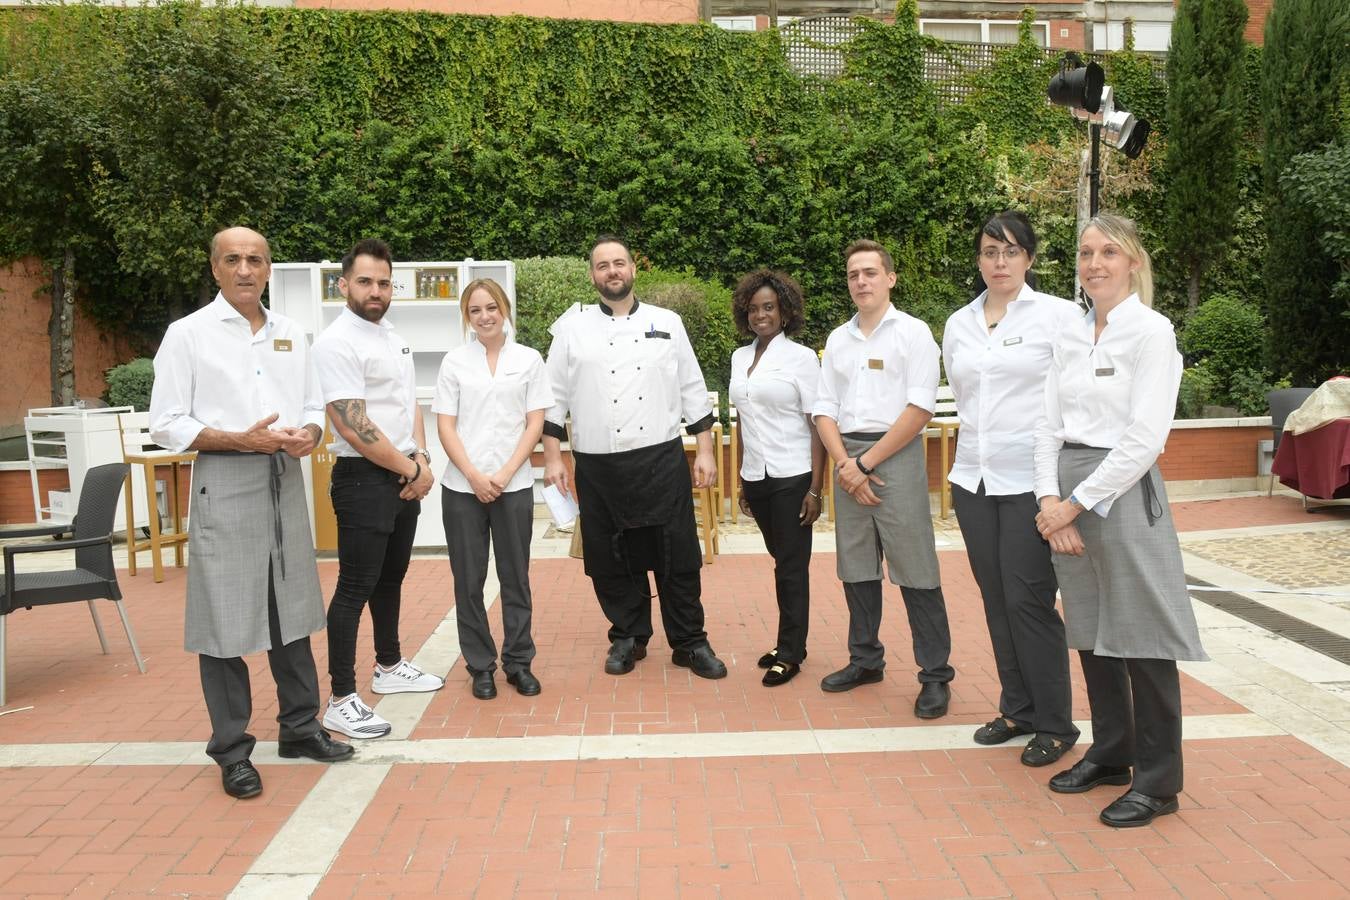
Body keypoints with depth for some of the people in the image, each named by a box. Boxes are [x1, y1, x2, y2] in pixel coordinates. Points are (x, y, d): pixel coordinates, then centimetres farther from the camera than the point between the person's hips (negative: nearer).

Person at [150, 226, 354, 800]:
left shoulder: (292, 335, 12)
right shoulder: (188, 334, -2)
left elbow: (313, 407, 16)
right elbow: (166, 425, -6)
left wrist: (308, 434, -7)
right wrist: (243, 439, -18)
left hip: (286, 482, 5)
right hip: (225, 487, -4)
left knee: (293, 612, 12)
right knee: (225, 620, 0)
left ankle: (300, 727, 26)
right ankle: (232, 750, 13)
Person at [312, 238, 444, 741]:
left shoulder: (392, 339, 13)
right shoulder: (337, 343, -14)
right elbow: (353, 426, -20)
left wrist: (421, 460, 1)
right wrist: (411, 470, -13)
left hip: (406, 477, 9)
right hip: (364, 478, -8)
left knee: (391, 577, 19)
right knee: (356, 586, -4)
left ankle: (389, 667, 34)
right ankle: (341, 700, 3)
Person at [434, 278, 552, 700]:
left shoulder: (528, 359, 3)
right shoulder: (454, 362, 4)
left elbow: (535, 424, 1)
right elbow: (446, 426, 1)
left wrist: (505, 474, -9)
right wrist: (474, 476, -11)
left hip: (514, 485, 0)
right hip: (462, 486, 1)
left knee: (515, 576, 7)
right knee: (469, 579, 6)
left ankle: (519, 661, 20)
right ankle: (480, 665, 19)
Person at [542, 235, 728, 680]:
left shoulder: (666, 323, 7)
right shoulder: (571, 328, 6)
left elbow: (693, 391, 8)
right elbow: (554, 397, 6)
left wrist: (705, 451, 4)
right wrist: (552, 458, 0)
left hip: (662, 460, 0)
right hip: (599, 467, 0)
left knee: (678, 557, 3)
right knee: (613, 560, 8)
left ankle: (690, 642, 18)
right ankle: (628, 638, 27)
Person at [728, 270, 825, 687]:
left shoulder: (801, 357, -6)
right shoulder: (740, 357, 10)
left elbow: (818, 426, -8)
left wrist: (816, 488, -13)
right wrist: (742, 481, 13)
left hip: (792, 476, -5)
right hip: (756, 477, 5)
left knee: (792, 566, 2)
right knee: (781, 560, 13)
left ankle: (790, 654, 13)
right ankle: (788, 644, 24)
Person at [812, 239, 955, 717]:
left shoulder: (913, 332, -1)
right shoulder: (838, 339, 14)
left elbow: (920, 408, -10)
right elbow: (824, 409, 12)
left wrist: (866, 462, -11)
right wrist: (845, 464, -4)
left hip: (896, 455, -5)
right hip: (847, 459, 5)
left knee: (914, 571, -4)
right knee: (856, 567, 10)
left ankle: (935, 674, 6)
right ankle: (865, 659, 25)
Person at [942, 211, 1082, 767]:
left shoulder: (1058, 315, -3)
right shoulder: (958, 324, 11)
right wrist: (980, 438, 15)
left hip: (1029, 479, -5)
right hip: (973, 476, 5)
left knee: (1028, 600, -5)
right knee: (995, 598, 10)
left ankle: (1056, 724, 11)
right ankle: (1017, 709, 25)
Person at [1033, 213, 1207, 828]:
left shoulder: (1152, 331, -8)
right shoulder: (1071, 337, 12)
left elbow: (1145, 438, -15)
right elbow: (1050, 426, 9)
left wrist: (1077, 502, -14)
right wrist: (1049, 499, -4)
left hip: (1122, 493, -6)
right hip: (1069, 499, 7)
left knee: (1141, 640, 1)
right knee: (1091, 633, 14)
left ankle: (1157, 782, 15)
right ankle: (1109, 753, 31)